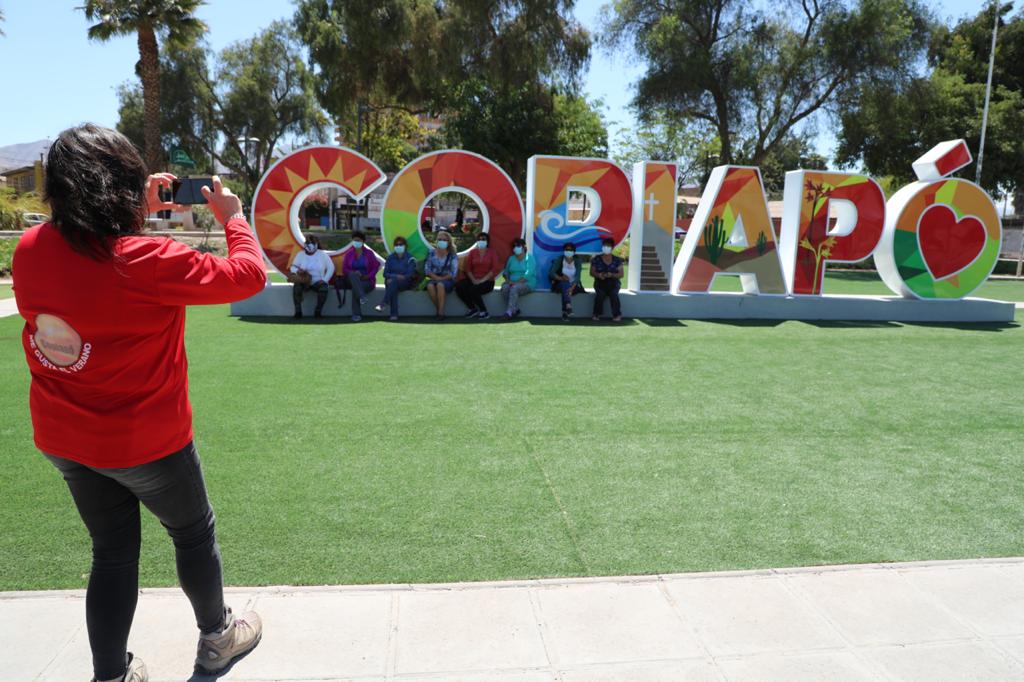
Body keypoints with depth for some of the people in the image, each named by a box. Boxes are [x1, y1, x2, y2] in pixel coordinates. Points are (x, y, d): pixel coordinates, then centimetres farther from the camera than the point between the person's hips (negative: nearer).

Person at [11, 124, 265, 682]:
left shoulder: (31, 249, -7)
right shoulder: (148, 262, -28)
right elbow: (248, 275, -20)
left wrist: (138, 213, 9)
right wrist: (233, 216, -4)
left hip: (63, 441, 6)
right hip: (145, 443, -6)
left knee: (112, 550, 21)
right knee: (194, 533, 19)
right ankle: (216, 636, 40)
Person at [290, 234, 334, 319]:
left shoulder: (322, 255, 5)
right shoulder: (300, 255, 9)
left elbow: (331, 267, 2)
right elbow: (293, 267, 4)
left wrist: (324, 279, -10)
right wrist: (297, 271, -21)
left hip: (318, 282, -1)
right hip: (304, 281, 1)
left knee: (324, 288, -34)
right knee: (296, 286, -32)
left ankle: (318, 311, -20)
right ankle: (298, 311, -24)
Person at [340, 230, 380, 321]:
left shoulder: (369, 253, 5)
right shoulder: (348, 254, 10)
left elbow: (376, 267, 0)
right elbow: (344, 269, 5)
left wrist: (368, 276, -15)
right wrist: (354, 273, -15)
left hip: (367, 281, -2)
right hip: (352, 280, 2)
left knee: (355, 288, -34)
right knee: (353, 275, -36)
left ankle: (356, 314, -31)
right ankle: (362, 297, -50)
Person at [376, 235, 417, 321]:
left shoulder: (410, 258, 3)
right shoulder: (390, 258, 12)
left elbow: (410, 275, -5)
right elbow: (385, 273, 6)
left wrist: (396, 277, -17)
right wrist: (396, 276, -15)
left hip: (405, 283, -2)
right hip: (391, 282, 2)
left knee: (393, 281, -35)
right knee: (393, 289, -34)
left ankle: (385, 303, -42)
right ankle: (394, 314, -40)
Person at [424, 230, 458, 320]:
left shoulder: (452, 255, 2)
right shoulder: (432, 253, 9)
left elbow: (453, 273, -5)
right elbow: (427, 270, 4)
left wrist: (441, 278, -14)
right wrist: (436, 277, -11)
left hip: (447, 280, -2)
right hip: (434, 279, 2)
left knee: (440, 285, -37)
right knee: (430, 286, -34)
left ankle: (441, 312, -30)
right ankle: (437, 309, -18)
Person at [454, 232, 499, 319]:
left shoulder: (492, 252, 5)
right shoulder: (472, 252, 14)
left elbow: (495, 269, -6)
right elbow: (467, 268, 7)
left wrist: (482, 280, -15)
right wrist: (473, 280, -10)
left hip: (487, 281, -4)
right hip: (473, 280, 4)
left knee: (473, 289, -34)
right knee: (459, 286, -25)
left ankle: (484, 312, -15)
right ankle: (472, 309, -9)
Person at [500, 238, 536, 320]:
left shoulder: (529, 257, 2)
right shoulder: (511, 258, 19)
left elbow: (528, 274, -11)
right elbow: (506, 271, 20)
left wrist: (517, 282, -19)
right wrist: (508, 280, -3)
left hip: (526, 283, -5)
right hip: (512, 283, 5)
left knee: (514, 288, -36)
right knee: (504, 287, -29)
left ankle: (509, 312, -37)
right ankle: (515, 309, -23)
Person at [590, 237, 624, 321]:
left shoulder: (617, 260, 6)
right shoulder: (596, 260, 6)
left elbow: (621, 274, 1)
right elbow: (592, 272, 5)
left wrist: (612, 275, -19)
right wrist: (598, 275, -17)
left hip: (613, 283, 0)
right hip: (600, 283, 0)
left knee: (613, 294, -32)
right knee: (599, 294, -32)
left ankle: (617, 315, -24)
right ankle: (597, 314, -19)